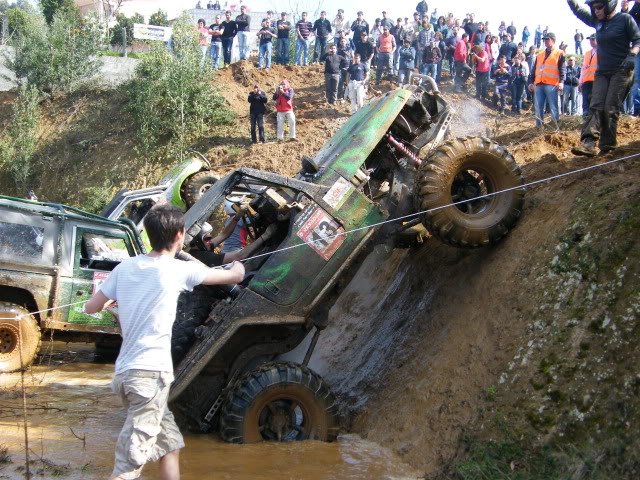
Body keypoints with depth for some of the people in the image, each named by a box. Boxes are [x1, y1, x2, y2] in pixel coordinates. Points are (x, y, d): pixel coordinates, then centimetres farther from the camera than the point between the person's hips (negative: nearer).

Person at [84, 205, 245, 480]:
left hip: (125, 373, 7)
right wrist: (237, 265, 28)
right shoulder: (180, 270, -6)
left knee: (170, 444, 20)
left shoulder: (125, 267, 8)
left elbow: (91, 308, 12)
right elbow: (236, 277, 5)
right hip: (151, 374, -7)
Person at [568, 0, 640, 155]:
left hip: (621, 71, -5)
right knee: (596, 106, -9)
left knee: (610, 109, -9)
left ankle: (607, 147, -5)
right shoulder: (597, 21, 10)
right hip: (602, 72, 5)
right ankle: (588, 143, -21)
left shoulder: (625, 19, -5)